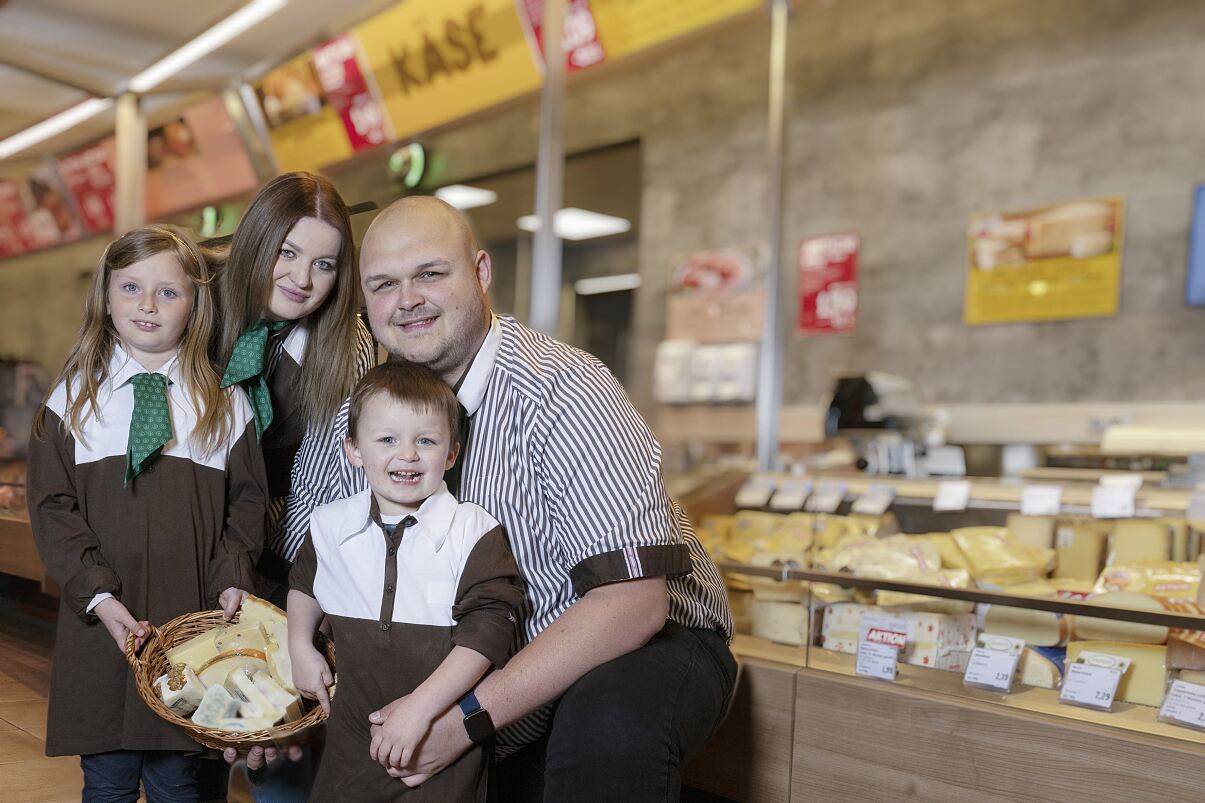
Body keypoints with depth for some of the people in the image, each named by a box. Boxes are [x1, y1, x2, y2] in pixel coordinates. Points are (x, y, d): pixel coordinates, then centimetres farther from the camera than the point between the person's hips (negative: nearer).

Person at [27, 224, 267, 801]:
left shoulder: (226, 402, 4)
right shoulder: (73, 398, 4)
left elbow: (247, 500, 6)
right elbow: (52, 508, 0)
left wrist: (231, 579, -8)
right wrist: (97, 593, -11)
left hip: (193, 621, 0)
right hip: (101, 624, 1)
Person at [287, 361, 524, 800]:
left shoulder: (474, 532, -12)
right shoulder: (330, 525, 2)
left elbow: (487, 628, -18)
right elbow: (305, 581, 25)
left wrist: (420, 707, -24)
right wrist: (300, 646, 12)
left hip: (446, 734, -3)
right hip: (352, 732, 4)